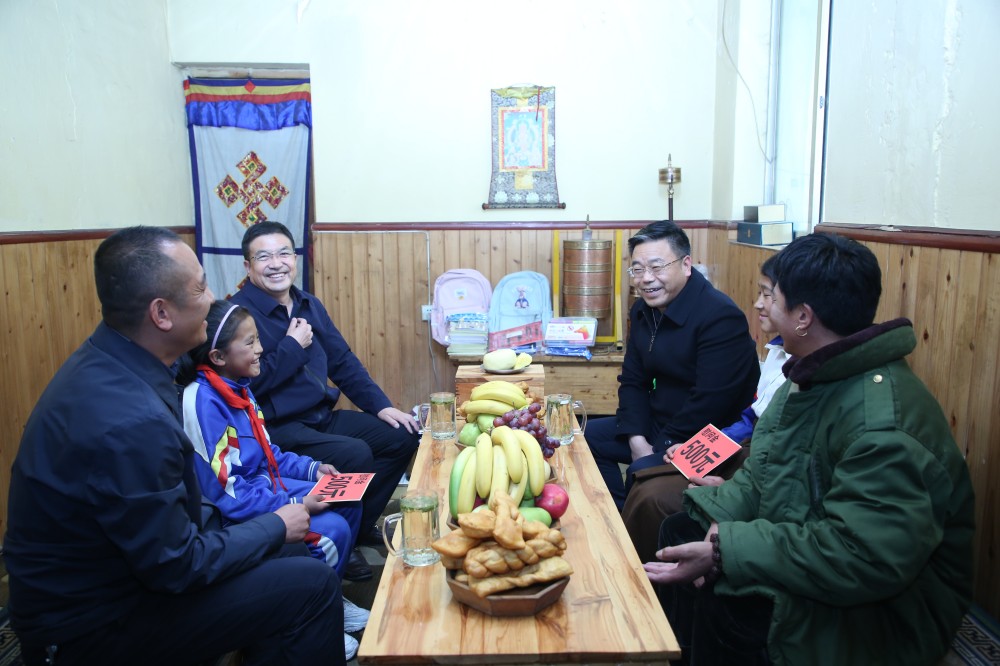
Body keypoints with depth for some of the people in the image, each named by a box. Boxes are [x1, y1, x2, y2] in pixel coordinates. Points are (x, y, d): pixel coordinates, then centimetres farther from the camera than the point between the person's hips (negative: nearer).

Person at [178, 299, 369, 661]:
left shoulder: (237, 387, 3)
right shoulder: (204, 403, -27)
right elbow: (227, 495, -28)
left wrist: (311, 468, 2)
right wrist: (296, 506, -26)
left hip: (263, 485, 10)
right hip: (231, 518, -10)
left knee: (348, 503, 6)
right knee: (332, 530, -20)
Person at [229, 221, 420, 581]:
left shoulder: (309, 305, 11)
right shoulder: (239, 312, -14)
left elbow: (343, 361, 15)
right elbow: (249, 384, -24)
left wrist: (381, 405, 7)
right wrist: (293, 345, -14)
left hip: (323, 416, 8)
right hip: (277, 429, -8)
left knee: (402, 436, 2)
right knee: (356, 454, -28)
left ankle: (362, 524, 17)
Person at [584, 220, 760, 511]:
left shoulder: (720, 317, -21)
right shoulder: (643, 310, 6)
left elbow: (709, 403, -25)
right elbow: (632, 381, 8)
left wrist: (658, 450, -18)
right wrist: (637, 440, -7)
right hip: (655, 424, 9)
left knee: (644, 471, -31)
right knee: (587, 436, 4)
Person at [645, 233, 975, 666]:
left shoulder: (882, 422, -29)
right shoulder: (813, 378, 4)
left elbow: (864, 557, -34)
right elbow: (763, 473, 6)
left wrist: (724, 552, -31)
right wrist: (722, 521, -14)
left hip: (889, 609, -9)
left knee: (721, 606, -30)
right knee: (677, 532, 2)